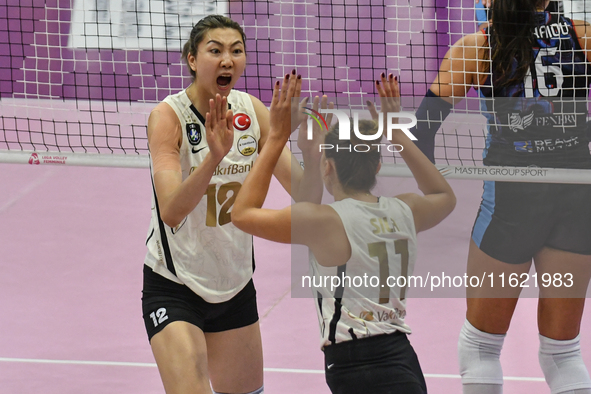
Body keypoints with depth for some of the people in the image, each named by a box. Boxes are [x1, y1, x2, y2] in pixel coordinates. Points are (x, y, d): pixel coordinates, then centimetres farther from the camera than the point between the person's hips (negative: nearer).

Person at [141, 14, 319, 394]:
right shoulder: (168, 115, -18)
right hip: (174, 287, -5)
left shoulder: (251, 110, -4)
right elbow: (170, 211, -31)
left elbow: (303, 191, -9)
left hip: (236, 285, 5)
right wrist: (215, 155, -46)